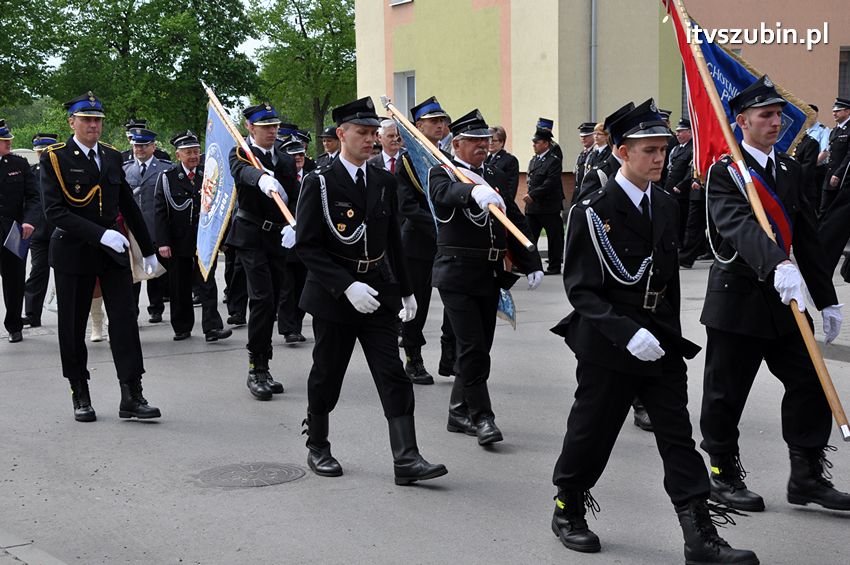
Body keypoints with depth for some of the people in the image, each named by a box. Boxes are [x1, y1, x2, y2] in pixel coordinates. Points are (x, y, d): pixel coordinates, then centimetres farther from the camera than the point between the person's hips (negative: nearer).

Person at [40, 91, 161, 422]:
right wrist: (100, 234, -23)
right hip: (73, 254, -3)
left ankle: (131, 397, -2)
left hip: (113, 252, 4)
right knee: (73, 327, 5)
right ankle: (80, 397, 19)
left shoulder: (112, 157, 10)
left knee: (125, 320, -4)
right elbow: (54, 211, -16)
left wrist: (148, 250, 16)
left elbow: (129, 206, 16)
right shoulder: (54, 159, -6)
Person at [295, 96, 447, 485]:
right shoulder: (319, 183, -9)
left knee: (393, 376, -3)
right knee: (326, 376, 9)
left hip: (378, 293, 4)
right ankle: (317, 448, 29)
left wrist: (405, 290, 16)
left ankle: (406, 459, -2)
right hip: (332, 296, -4)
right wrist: (347, 286, -22)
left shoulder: (384, 182, 8)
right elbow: (306, 245, -13)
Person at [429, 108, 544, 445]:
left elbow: (516, 222, 14)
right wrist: (475, 191, -51)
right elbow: (445, 193, -29)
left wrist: (532, 264, 4)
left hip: (490, 275, 6)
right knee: (473, 348, -10)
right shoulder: (442, 174, -4)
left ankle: (460, 413, 24)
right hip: (457, 275, -6)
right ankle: (481, 417, -2)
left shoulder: (496, 177, 14)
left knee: (479, 347, 12)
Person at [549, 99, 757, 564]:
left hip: (660, 343, 5)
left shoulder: (665, 207, 8)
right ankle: (567, 512, 31)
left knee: (679, 439, 3)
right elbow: (580, 289, -14)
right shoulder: (592, 211, -12)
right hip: (607, 346, -5)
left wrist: (672, 335, 16)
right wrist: (627, 333, -25)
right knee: (590, 435, 8)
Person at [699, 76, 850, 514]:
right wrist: (777, 265, -45)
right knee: (726, 394, 4)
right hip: (737, 297, -6)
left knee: (810, 383, 5)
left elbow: (807, 237, 14)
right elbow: (739, 225, -29)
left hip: (783, 298, 7)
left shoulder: (789, 169, 12)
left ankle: (807, 477, 16)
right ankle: (724, 475, 20)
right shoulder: (725, 171, -10)